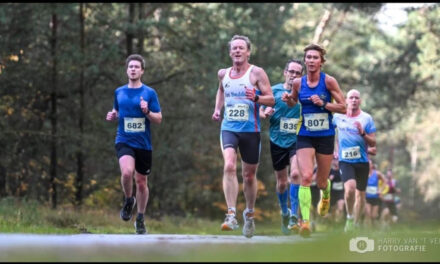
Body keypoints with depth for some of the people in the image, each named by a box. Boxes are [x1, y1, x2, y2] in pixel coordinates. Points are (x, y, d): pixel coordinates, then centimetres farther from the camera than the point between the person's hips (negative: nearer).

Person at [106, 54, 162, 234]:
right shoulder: (119, 92, 8)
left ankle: (140, 220, 25)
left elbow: (159, 119, 0)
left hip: (144, 143, 0)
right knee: (127, 171, -27)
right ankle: (128, 200, 3)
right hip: (124, 141, 0)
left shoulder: (149, 93, 0)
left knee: (141, 182, 8)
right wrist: (112, 116, 1)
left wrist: (147, 112, -19)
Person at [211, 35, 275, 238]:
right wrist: (217, 108, 15)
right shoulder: (223, 74, 9)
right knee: (229, 166, -22)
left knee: (249, 175, 9)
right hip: (228, 128, 2)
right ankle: (231, 215, -27)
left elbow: (271, 100, -5)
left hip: (250, 130, -2)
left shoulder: (257, 73, -4)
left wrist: (256, 98, -25)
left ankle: (249, 213, 32)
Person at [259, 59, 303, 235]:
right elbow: (261, 112, 9)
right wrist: (265, 114, -13)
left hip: (297, 141, -2)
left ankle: (293, 216, -18)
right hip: (278, 141, 2)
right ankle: (284, 212, 36)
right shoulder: (274, 90, 3)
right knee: (281, 182, 10)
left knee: (296, 174, -24)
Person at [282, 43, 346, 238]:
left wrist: (323, 104, -20)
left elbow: (343, 107, -6)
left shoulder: (329, 81, -8)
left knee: (321, 181, 12)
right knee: (305, 177, -18)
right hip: (305, 136, 1)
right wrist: (288, 100, -4)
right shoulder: (298, 83, 0)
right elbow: (293, 103, 18)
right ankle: (305, 221, -20)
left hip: (326, 136, -1)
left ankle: (326, 195, 50)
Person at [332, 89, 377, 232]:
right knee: (350, 188, -24)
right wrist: (335, 148, 17)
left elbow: (373, 143, -3)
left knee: (360, 194, 7)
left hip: (362, 161, 1)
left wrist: (363, 134, -21)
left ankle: (356, 223, 24)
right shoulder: (338, 116, 2)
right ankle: (349, 217, -3)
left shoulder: (367, 118, -2)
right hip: (345, 161, -1)